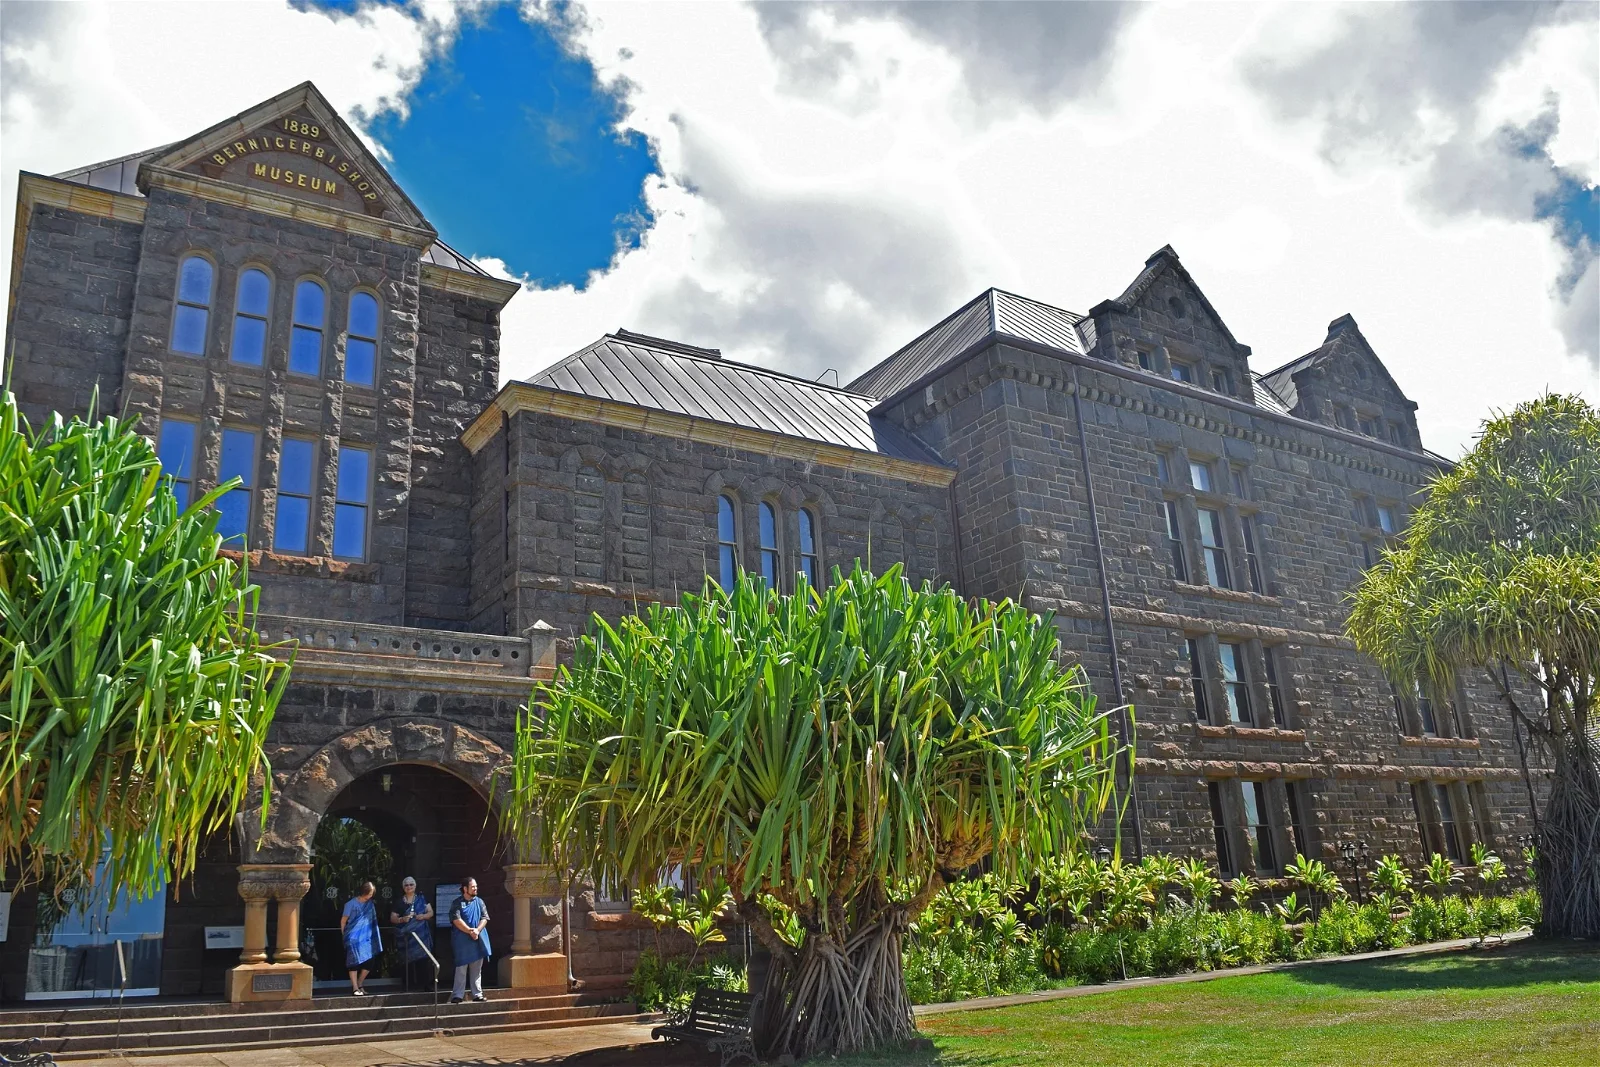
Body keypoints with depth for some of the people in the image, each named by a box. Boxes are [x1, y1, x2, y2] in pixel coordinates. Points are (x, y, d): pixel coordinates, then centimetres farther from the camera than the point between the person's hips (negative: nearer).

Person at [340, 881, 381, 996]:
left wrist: (372, 936, 12)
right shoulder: (351, 903, -6)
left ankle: (359, 985, 19)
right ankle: (355, 988, -2)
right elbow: (343, 921, -1)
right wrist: (345, 935, -1)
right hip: (353, 938, -5)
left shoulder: (370, 904, 9)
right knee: (354, 962, -7)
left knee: (368, 962, 1)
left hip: (366, 938, 5)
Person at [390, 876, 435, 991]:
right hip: (406, 935, 0)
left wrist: (423, 916, -12)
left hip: (421, 933, 0)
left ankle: (423, 983, -3)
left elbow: (431, 912, 9)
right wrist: (402, 919, -13)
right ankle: (410, 984, -1)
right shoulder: (399, 901, 8)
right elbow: (392, 918, 7)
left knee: (423, 958, -6)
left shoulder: (421, 898, 9)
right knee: (409, 960, -5)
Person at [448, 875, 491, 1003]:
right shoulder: (457, 903, -2)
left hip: (478, 940, 4)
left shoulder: (479, 902, 10)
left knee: (477, 969, 8)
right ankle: (458, 995, 1)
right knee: (461, 969, -3)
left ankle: (477, 994, 12)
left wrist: (477, 930, -13)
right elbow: (456, 920, -12)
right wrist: (470, 931, -17)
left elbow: (485, 918, 4)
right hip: (462, 941, -4)